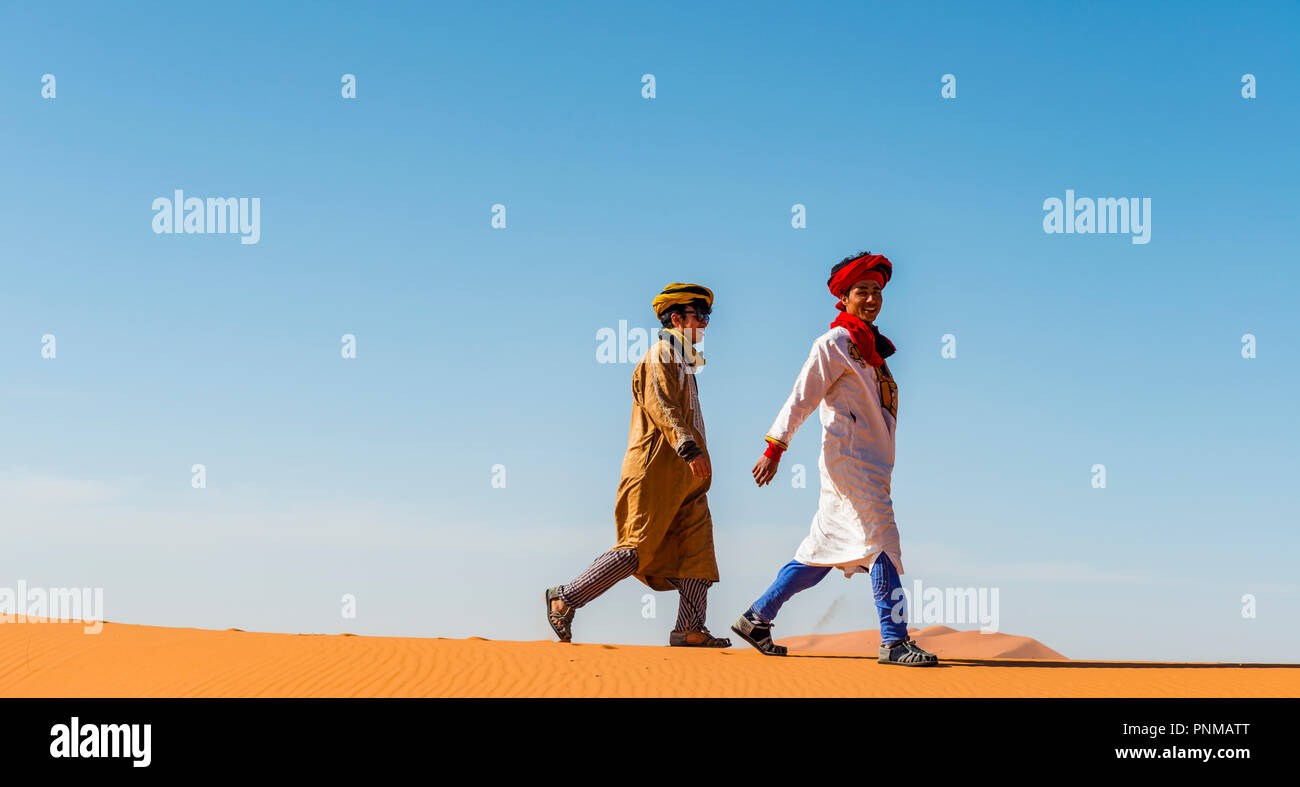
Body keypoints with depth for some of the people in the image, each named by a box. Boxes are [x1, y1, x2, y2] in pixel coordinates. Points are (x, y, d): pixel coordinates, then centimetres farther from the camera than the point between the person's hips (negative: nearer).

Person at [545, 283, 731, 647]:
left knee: (698, 549, 1)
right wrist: (689, 449, -30)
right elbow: (662, 407, -20)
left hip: (682, 476, 10)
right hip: (656, 470, -10)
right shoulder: (659, 357, -6)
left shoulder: (683, 362, 24)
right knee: (636, 551, -11)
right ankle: (565, 599, -4)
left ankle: (690, 630, 0)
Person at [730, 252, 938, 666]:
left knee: (827, 550, 9)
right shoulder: (833, 344, -5)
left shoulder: (873, 347, 20)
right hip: (847, 456, -9)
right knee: (880, 539, -12)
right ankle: (894, 641, -11)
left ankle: (756, 619, 15)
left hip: (871, 462, 9)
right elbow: (801, 398, -8)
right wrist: (774, 449, -12)